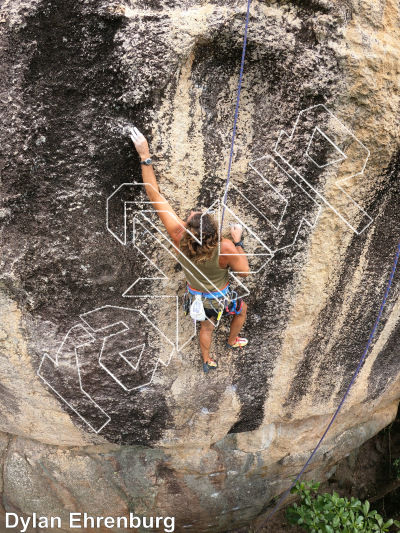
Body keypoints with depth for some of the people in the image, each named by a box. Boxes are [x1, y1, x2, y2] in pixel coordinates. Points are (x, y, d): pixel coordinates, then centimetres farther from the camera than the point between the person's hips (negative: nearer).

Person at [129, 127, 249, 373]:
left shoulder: (179, 236, -34)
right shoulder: (226, 248, -40)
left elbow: (155, 196, -32)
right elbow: (244, 272, -21)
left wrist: (145, 157, -31)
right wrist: (238, 242, -19)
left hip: (196, 295, 3)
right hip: (219, 298, -2)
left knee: (207, 326, 32)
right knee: (242, 309, 33)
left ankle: (207, 361, 54)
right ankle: (233, 340, 57)